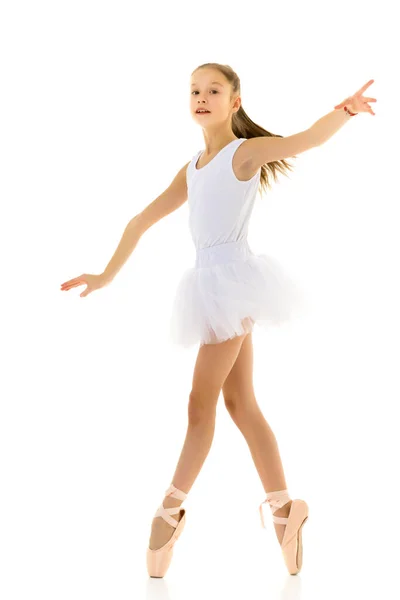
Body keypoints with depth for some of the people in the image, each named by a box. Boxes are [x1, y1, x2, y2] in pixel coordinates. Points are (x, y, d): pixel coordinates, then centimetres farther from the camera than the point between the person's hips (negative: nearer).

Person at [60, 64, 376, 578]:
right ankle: (284, 507, 14)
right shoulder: (192, 169, 16)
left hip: (233, 280, -8)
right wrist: (106, 276, 20)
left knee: (201, 401, -3)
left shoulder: (245, 151, -5)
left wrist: (344, 111, -41)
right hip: (211, 283, 8)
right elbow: (141, 221, 20)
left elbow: (306, 138, -22)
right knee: (240, 404, 8)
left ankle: (171, 510, 5)